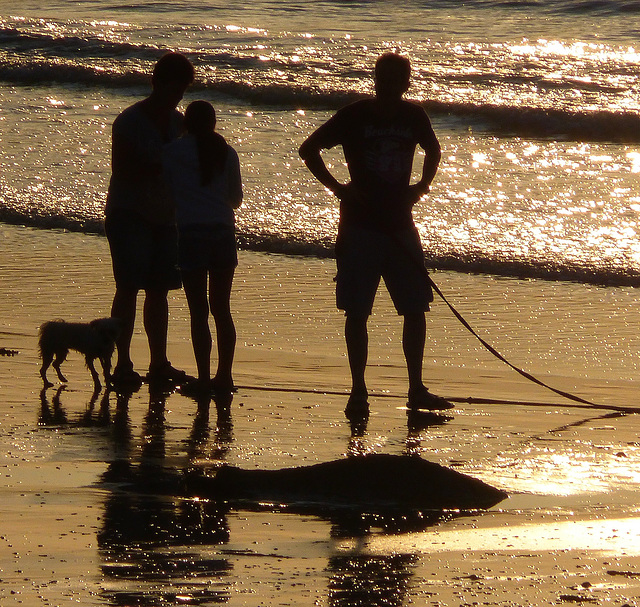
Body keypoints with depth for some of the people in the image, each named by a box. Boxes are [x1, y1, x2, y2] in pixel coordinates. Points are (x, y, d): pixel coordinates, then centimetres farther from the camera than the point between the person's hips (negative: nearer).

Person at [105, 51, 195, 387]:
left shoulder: (177, 122, 11)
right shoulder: (130, 121, -10)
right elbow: (121, 171, -15)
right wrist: (160, 168, -24)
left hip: (164, 217, 6)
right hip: (129, 213, -6)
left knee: (158, 290, 8)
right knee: (129, 287, -11)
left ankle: (159, 362, 13)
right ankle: (122, 363, -11)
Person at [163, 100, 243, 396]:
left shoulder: (173, 151, -4)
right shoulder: (226, 153, 5)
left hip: (191, 231, -3)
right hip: (223, 232, 3)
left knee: (198, 311, 0)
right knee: (221, 309, 10)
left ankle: (204, 378, -2)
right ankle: (224, 376, 11)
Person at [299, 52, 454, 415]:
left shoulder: (413, 117, 3)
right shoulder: (355, 116, -7)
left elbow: (433, 150, 25)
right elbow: (309, 149, 2)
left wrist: (423, 185, 9)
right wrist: (338, 188, -7)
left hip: (400, 225, 4)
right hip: (360, 225, -4)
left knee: (416, 309, 3)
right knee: (357, 313, -2)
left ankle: (417, 390, 12)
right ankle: (358, 391, 5)